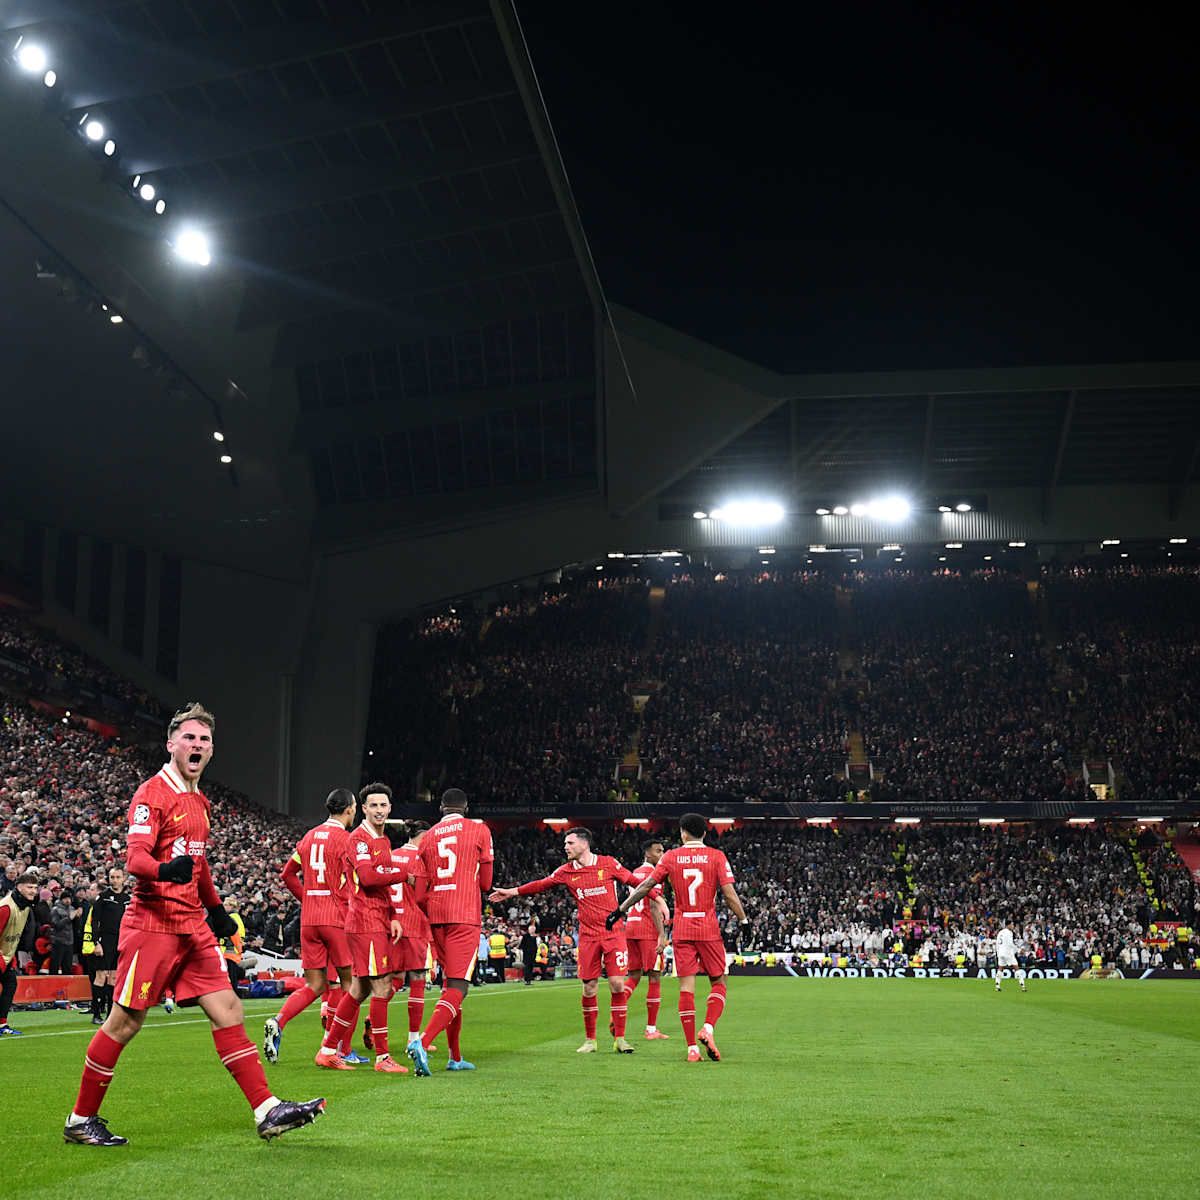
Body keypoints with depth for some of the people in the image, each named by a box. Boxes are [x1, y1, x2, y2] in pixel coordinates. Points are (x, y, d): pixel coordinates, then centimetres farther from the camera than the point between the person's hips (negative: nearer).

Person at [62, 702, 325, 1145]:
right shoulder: (152, 794, -9)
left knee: (228, 1009, 2)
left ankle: (267, 1110, 1)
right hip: (153, 923, -8)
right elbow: (135, 857, -20)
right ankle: (80, 1121, 14)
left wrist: (215, 908, 29)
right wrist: (165, 869, -40)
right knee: (125, 1022, -1)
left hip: (192, 926, 8)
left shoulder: (199, 802, 17)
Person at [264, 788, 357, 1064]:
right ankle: (343, 1050, 6)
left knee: (315, 985, 10)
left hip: (309, 919, 6)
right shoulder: (346, 839, -8)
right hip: (337, 918, -6)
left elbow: (288, 874, 19)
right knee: (350, 982, 7)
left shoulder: (310, 836, 13)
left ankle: (278, 1022, -15)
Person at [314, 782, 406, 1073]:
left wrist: (392, 918, 14)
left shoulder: (383, 841, 20)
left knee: (360, 989, 12)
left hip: (379, 922, 9)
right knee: (382, 986, -8)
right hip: (366, 921, -9)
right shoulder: (358, 839, -9)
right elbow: (368, 876, -22)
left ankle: (328, 1050, 18)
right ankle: (382, 1057, -2)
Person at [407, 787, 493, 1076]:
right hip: (466, 916, -5)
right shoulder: (479, 830, 2)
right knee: (457, 987, -9)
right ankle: (423, 1042, -29)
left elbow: (419, 894, 9)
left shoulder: (427, 838, 12)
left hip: (436, 916, 5)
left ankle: (456, 1057, 19)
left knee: (449, 984, 16)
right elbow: (485, 883, 6)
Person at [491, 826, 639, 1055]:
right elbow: (541, 885, 9)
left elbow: (632, 880, 6)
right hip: (588, 936, 2)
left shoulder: (608, 863, -1)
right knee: (589, 988, 1)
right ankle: (590, 1040, 14)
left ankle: (619, 1038, 4)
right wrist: (511, 892, 7)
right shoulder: (566, 872, 5)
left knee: (617, 984, -6)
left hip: (614, 933, -2)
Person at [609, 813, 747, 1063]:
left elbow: (645, 886, 3)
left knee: (686, 987, 2)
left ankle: (692, 1048, -1)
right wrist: (744, 921, 1)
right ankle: (708, 1029, -11)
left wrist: (621, 909, 11)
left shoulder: (671, 857, 3)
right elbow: (729, 895, -7)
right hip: (709, 929, -1)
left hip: (681, 930, 1)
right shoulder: (716, 856, 0)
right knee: (718, 983, 11)